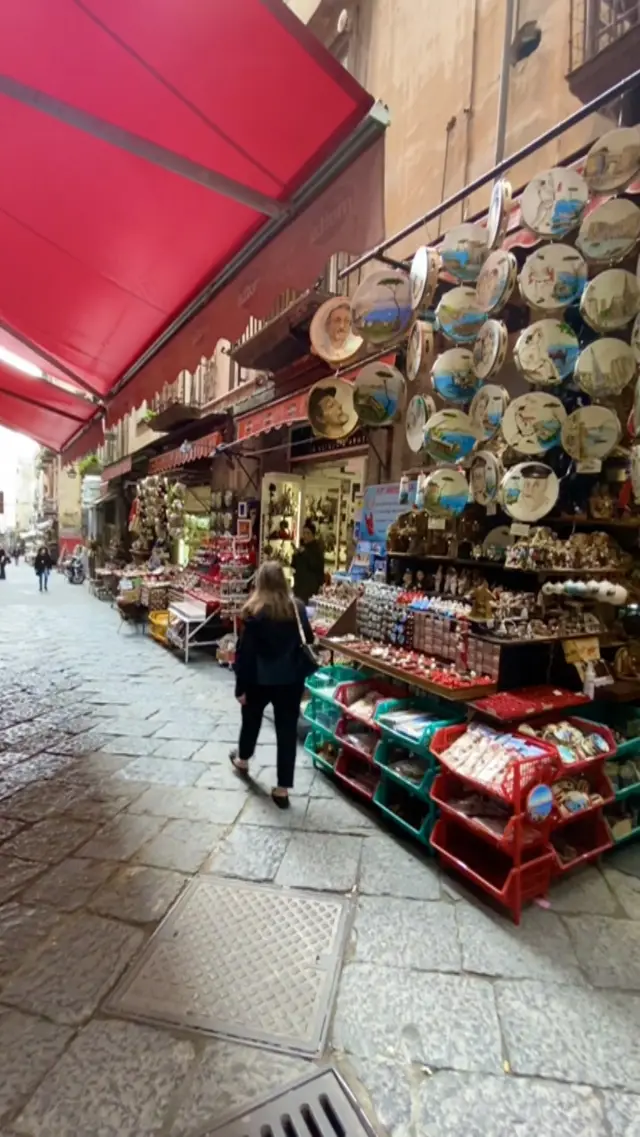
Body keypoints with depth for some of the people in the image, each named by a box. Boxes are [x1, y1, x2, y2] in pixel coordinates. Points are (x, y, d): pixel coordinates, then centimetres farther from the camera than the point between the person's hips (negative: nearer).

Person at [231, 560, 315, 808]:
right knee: (287, 730, 8)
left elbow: (245, 651, -13)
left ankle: (242, 761, 49)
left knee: (251, 719, 24)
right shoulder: (297, 608, -5)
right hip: (291, 679, 2)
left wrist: (240, 686, -6)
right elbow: (308, 641, 7)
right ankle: (282, 789, 13)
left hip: (259, 679, -1)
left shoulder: (254, 611, -15)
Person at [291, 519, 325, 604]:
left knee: (307, 603, -15)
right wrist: (295, 555, -5)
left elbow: (317, 565, -21)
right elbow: (294, 565, 14)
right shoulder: (302, 546, 12)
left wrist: (305, 553, -20)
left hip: (312, 584, -6)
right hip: (300, 582, 6)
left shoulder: (318, 548, -6)